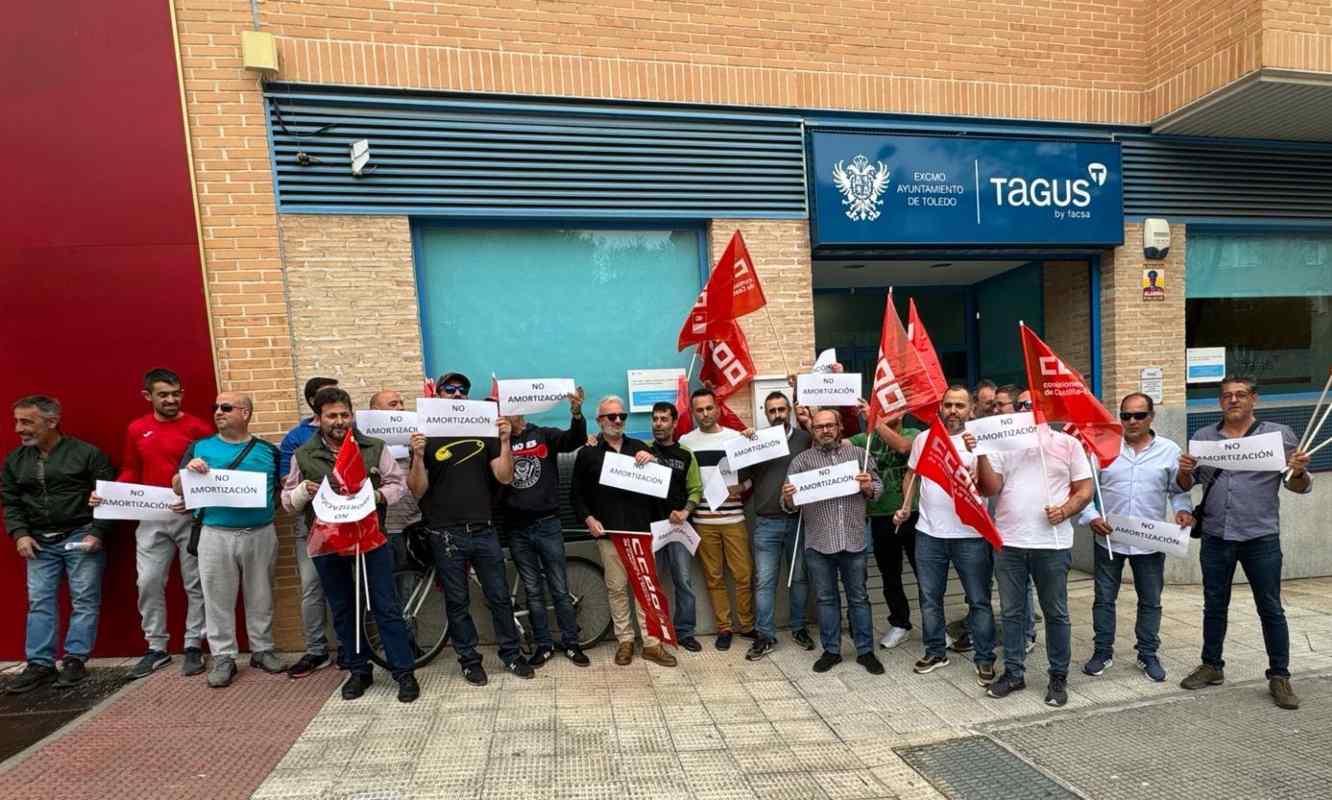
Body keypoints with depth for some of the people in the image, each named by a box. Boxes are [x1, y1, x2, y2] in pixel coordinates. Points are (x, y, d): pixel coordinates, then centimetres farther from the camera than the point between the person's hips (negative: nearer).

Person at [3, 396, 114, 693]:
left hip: (81, 537, -5)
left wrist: (97, 532, -12)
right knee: (39, 602, 5)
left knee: (84, 601, 0)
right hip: (40, 542, 5)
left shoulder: (87, 453, -7)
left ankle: (75, 661, 9)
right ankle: (40, 665, 13)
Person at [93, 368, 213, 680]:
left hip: (191, 516, -3)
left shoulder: (198, 428, -6)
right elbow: (131, 471, 15)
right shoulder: (136, 429, 7)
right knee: (148, 582, 5)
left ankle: (193, 646, 16)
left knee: (195, 583, 4)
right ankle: (156, 648, 20)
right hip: (151, 519, 4)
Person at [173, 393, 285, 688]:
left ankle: (262, 650, 23)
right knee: (218, 599, 6)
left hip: (261, 534, 0)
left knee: (260, 597, 10)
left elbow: (284, 486, 11)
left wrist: (272, 504, -8)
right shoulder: (200, 447, 7)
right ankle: (223, 658, 18)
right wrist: (188, 470, -16)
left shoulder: (268, 451, 7)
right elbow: (177, 488, 3)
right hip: (216, 535, 0)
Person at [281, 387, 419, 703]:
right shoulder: (303, 455, 4)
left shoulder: (375, 448, 0)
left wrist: (380, 495, -18)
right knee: (342, 610, 14)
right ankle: (358, 670, 29)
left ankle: (404, 672, 10)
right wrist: (302, 491, -13)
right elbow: (288, 501, 9)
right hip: (327, 544, 2)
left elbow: (398, 482, 2)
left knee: (386, 606, 1)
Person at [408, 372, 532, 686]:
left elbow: (505, 477, -3)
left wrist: (504, 440, -15)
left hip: (484, 530, 2)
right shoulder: (427, 438, 1)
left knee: (499, 596, 9)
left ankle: (511, 654, 24)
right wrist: (418, 456, -19)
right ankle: (469, 660, 25)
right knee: (457, 602, 10)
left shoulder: (485, 433, 5)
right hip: (446, 534, -1)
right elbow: (418, 491, -4)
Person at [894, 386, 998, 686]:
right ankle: (935, 651, 30)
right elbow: (912, 474, 17)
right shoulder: (923, 438, 5)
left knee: (979, 600, 7)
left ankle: (984, 658, 23)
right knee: (930, 597, 14)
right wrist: (905, 507, 8)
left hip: (969, 534, -3)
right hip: (929, 533, 4)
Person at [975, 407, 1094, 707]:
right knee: (1011, 612, 11)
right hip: (1008, 543, 2)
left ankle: (1058, 678, 26)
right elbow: (990, 488, -2)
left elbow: (1085, 490, 3)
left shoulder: (1067, 443, 3)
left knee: (1055, 613, 10)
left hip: (1052, 544, -1)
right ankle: (1013, 673, 24)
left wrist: (1064, 511, -14)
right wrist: (980, 454, -14)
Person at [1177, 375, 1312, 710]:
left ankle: (1279, 676, 21)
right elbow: (1186, 485, 9)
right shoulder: (1203, 437, 6)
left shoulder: (1279, 434, 1)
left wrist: (1299, 472, -19)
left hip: (1261, 538, -2)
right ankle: (1211, 666, 25)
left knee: (1271, 609, 7)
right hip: (1215, 538, 2)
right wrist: (1184, 470, -13)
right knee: (1214, 606, 13)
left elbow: (1300, 487, 2)